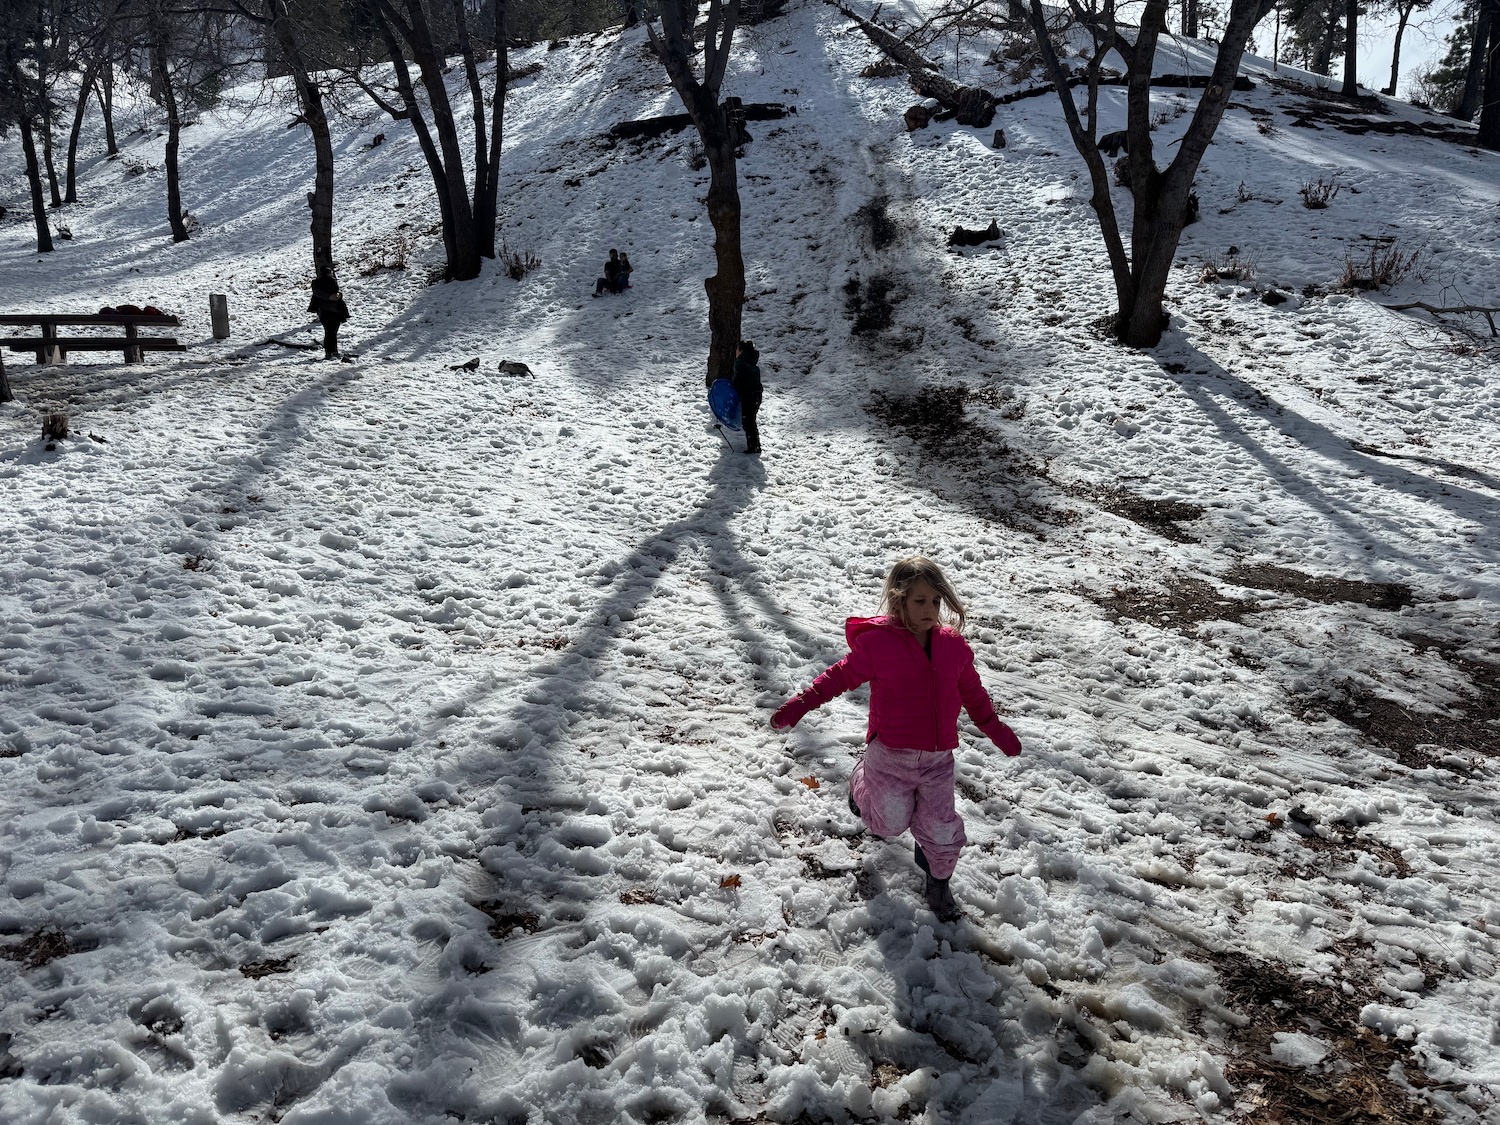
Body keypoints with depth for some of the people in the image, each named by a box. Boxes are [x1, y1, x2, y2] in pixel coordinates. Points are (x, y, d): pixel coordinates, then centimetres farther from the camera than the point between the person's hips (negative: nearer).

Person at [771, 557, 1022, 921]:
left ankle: (938, 880, 34)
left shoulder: (954, 647, 1)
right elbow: (842, 676, -3)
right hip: (890, 756, -3)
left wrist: (997, 730, 20)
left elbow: (973, 693, 15)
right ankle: (862, 784, 40)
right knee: (891, 822, 9)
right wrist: (798, 705, -8)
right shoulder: (876, 643, -13)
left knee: (941, 829, 5)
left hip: (937, 759, 3)